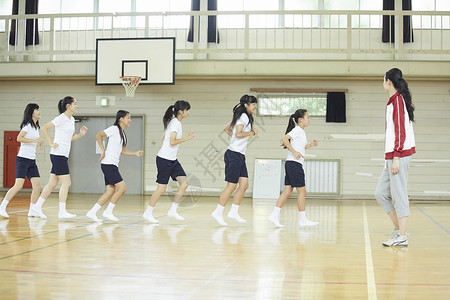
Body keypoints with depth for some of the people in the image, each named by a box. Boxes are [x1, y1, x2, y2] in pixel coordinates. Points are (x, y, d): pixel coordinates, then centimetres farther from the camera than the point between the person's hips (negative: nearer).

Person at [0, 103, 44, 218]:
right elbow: (19, 138, -21)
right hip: (23, 159, -8)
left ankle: (32, 211, 5)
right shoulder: (27, 125, -7)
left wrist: (39, 142, 15)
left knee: (37, 185, -2)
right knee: (18, 185, -14)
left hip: (32, 161, 8)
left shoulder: (36, 127, 17)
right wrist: (35, 140, -22)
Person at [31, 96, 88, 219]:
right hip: (58, 154, -9)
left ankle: (37, 206, 19)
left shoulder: (72, 119, 15)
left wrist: (81, 134, 6)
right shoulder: (61, 118, -11)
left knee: (52, 183, 11)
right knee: (66, 182, -9)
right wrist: (51, 143, -15)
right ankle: (62, 211, -6)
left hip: (63, 155, 9)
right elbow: (44, 128, -15)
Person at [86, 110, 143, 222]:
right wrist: (103, 151, -17)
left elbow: (122, 150, 24)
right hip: (108, 164, -9)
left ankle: (92, 212, 8)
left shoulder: (122, 133, 18)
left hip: (113, 165, 9)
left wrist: (135, 153, 12)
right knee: (122, 188, -11)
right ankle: (108, 212, -1)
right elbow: (98, 136, -16)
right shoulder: (114, 129, -9)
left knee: (111, 191, 5)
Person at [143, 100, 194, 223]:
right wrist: (188, 138, -17)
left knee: (184, 183, -1)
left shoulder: (176, 122, 14)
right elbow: (172, 142, -22)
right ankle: (148, 213, 9)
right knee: (162, 187, -3)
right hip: (164, 159, -9)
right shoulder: (175, 123, -14)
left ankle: (173, 210, 6)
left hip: (172, 160, 9)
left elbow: (163, 139, 21)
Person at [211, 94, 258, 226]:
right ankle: (218, 212, 1)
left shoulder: (241, 116, 18)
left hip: (240, 156, 10)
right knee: (232, 186, -6)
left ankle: (234, 212, 9)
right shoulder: (244, 116, -11)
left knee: (244, 184, 5)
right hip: (234, 155, -10)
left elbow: (226, 129, 25)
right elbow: (238, 133, -22)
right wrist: (252, 132, -11)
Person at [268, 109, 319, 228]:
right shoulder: (297, 130, -10)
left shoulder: (301, 131, 19)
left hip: (291, 165, 9)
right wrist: (294, 152, -24)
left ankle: (274, 215, 2)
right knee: (302, 191, -4)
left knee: (288, 191, 5)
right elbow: (284, 139, -23)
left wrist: (310, 145, 18)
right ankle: (303, 219, 2)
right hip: (294, 164, -9)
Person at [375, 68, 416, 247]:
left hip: (399, 154, -10)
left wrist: (396, 157, -19)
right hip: (392, 156, 10)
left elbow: (400, 130, -16)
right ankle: (398, 229, 16)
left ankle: (402, 237, -3)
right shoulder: (394, 100, 19)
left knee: (398, 195, -7)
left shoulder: (397, 100, -10)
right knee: (381, 193, 11)